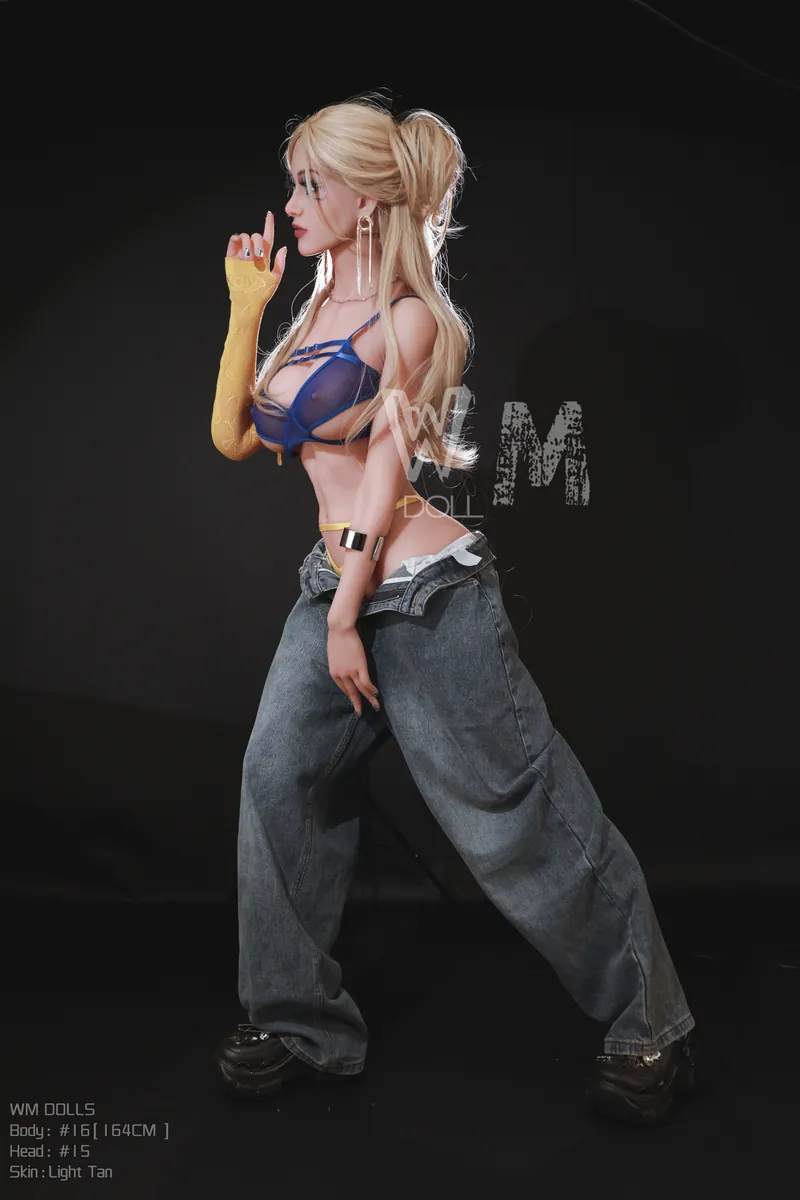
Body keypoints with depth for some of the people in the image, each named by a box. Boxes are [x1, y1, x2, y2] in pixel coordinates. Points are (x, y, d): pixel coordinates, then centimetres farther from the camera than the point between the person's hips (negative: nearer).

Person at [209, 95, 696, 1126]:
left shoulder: (409, 318, -7)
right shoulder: (313, 314, 14)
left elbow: (385, 469, -12)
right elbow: (233, 436, 10)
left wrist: (346, 617, -13)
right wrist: (244, 308, 4)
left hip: (421, 590, -8)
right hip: (333, 582, 8)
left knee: (515, 817, -1)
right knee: (278, 783, 5)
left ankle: (651, 1027, 19)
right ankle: (299, 1023, 23)